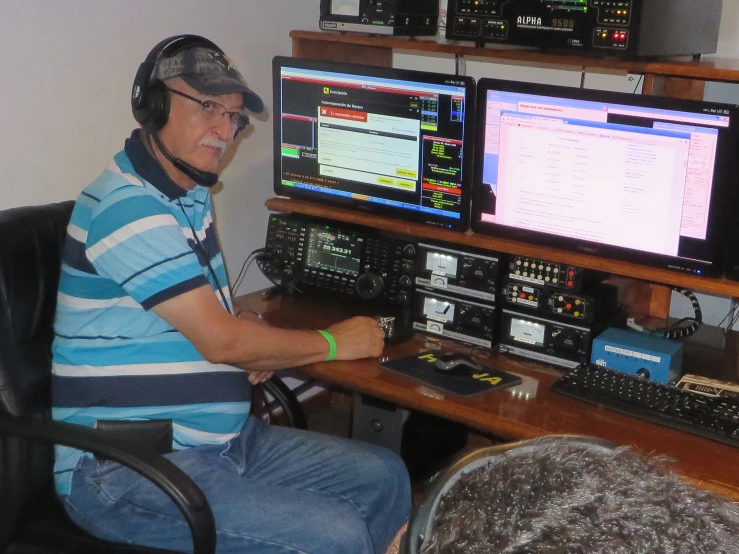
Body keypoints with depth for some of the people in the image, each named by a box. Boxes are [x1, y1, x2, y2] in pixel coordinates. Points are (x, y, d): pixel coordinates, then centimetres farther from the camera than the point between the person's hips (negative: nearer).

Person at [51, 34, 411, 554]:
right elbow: (220, 340, -19)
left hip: (222, 440, 10)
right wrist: (332, 343, -4)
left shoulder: (189, 192, 13)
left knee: (385, 476, 6)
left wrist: (251, 347, -1)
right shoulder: (129, 207, -19)